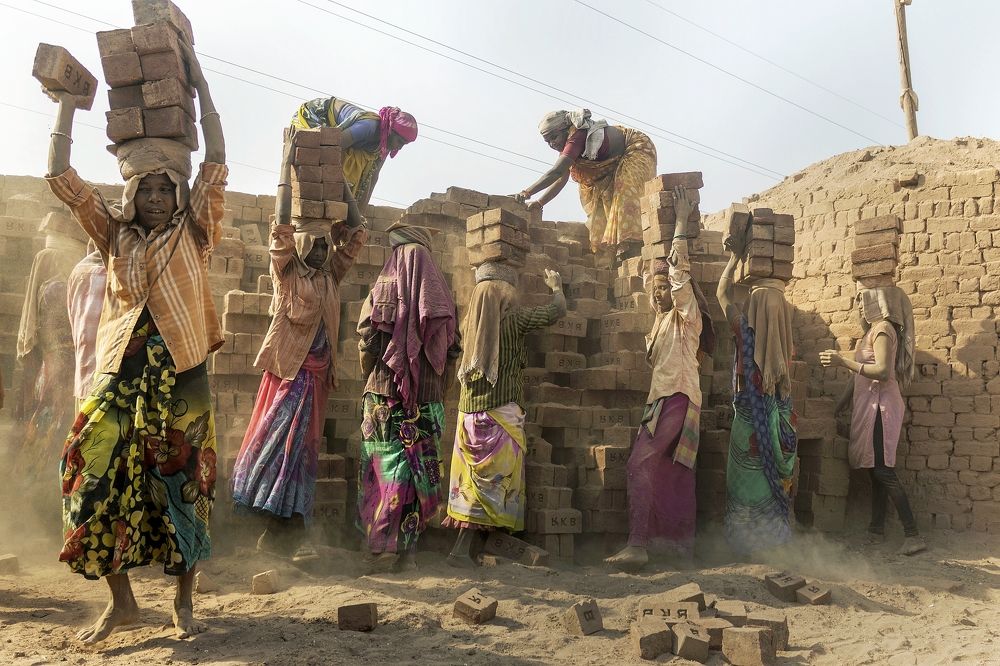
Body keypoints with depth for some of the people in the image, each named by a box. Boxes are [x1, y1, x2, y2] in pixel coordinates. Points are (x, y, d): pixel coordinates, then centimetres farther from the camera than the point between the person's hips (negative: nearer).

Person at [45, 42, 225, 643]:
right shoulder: (116, 234, 11)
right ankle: (122, 600, 16)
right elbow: (61, 177, 8)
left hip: (181, 376, -2)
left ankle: (184, 602, 16)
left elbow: (216, 166, -3)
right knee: (99, 482, -2)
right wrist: (69, 104, 8)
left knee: (181, 487, 2)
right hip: (121, 375, 2)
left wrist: (201, 85, -1)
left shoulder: (195, 233, 5)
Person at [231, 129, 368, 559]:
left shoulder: (331, 275, 14)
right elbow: (281, 222, -10)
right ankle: (279, 532, 0)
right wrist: (287, 161, -9)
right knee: (282, 444, -6)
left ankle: (283, 532, 11)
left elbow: (358, 235, 18)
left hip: (318, 373, 5)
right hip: (290, 369, -5)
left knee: (301, 449, 6)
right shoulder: (286, 272, 1)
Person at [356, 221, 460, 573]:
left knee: (384, 472, 5)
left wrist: (372, 378, 12)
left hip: (384, 397, -2)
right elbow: (453, 351, 4)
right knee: (420, 474, 7)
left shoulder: (381, 292, -4)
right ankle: (408, 549, 11)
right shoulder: (442, 298, 3)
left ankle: (381, 549, 7)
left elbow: (366, 345, -6)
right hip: (428, 400, 2)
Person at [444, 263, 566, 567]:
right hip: (501, 413, -6)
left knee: (476, 481, 10)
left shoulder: (469, 321, 7)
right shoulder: (513, 317, -8)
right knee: (494, 480, -2)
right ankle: (462, 549, -6)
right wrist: (556, 286, 25)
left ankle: (465, 547, 10)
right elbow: (557, 310, 3)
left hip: (470, 411, 6)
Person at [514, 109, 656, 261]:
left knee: (627, 197, -24)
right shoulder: (568, 146, 2)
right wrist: (539, 202, -12)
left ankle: (633, 247, -29)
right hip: (617, 163, 10)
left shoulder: (577, 136, -30)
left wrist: (527, 192, -43)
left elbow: (557, 171, -39)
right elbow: (561, 180, -2)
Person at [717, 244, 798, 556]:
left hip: (751, 419, -3)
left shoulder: (745, 330, -11)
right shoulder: (785, 336, -4)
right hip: (780, 417, 3)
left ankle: (747, 541, 11)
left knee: (748, 482, 6)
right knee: (777, 479, 12)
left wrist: (734, 259, 16)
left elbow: (722, 293, 5)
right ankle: (775, 537, 21)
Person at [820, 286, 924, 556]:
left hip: (879, 406, -9)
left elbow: (883, 371, -23)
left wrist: (843, 361, -24)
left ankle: (913, 535, -10)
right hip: (869, 406, 9)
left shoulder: (883, 329, -12)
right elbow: (862, 372, 19)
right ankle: (876, 529, 18)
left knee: (883, 470, -12)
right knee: (876, 469, 12)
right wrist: (843, 399, 20)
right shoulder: (873, 330, 16)